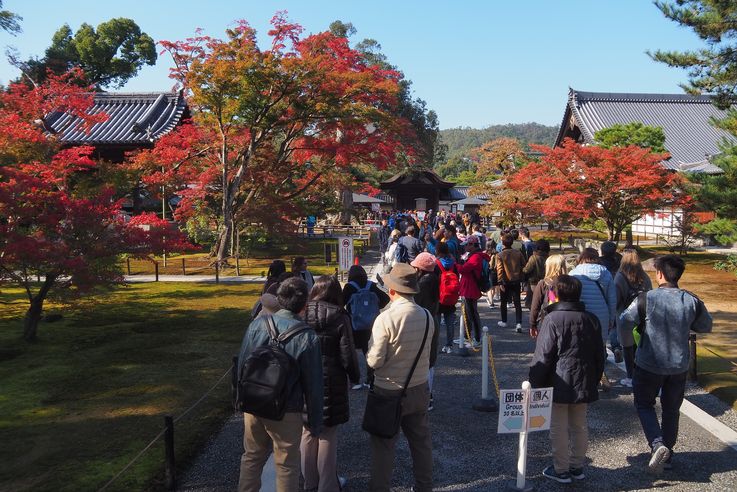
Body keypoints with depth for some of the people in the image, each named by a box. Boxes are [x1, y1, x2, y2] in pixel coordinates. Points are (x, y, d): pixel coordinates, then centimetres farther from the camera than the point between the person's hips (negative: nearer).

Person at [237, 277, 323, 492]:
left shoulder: (257, 324, -8)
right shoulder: (307, 337, -18)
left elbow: (241, 364, 2)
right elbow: (313, 385, -12)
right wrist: (315, 422, 0)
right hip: (286, 412, -4)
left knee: (252, 457, 23)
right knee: (287, 467, 14)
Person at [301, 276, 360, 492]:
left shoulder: (302, 314, -4)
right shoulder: (340, 318, -12)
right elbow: (347, 355, -10)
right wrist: (355, 377, 7)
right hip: (330, 382, -3)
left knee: (308, 432, 17)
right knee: (328, 435, 9)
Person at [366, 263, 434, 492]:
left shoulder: (386, 318, -24)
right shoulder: (427, 317, -8)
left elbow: (374, 361, -20)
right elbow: (423, 350, 3)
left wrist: (370, 351, 0)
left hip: (389, 392, -5)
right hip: (419, 389, 5)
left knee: (384, 444, 11)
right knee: (421, 441, 20)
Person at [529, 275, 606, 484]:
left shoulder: (552, 319, -15)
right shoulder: (591, 320, 3)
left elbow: (543, 356, -14)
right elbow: (600, 355, 10)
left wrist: (535, 382, -4)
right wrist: (594, 379, 21)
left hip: (558, 384, -6)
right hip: (584, 384, 6)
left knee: (559, 428, 6)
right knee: (579, 426, 17)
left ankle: (561, 470, 15)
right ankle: (577, 467, 28)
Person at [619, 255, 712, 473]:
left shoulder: (646, 299, -18)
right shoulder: (692, 301, -8)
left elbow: (625, 322, -11)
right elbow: (706, 327, 6)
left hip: (649, 365, -3)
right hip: (679, 365, 3)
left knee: (644, 405, 15)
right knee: (671, 410, 19)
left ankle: (657, 444, -5)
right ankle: (668, 455, 29)